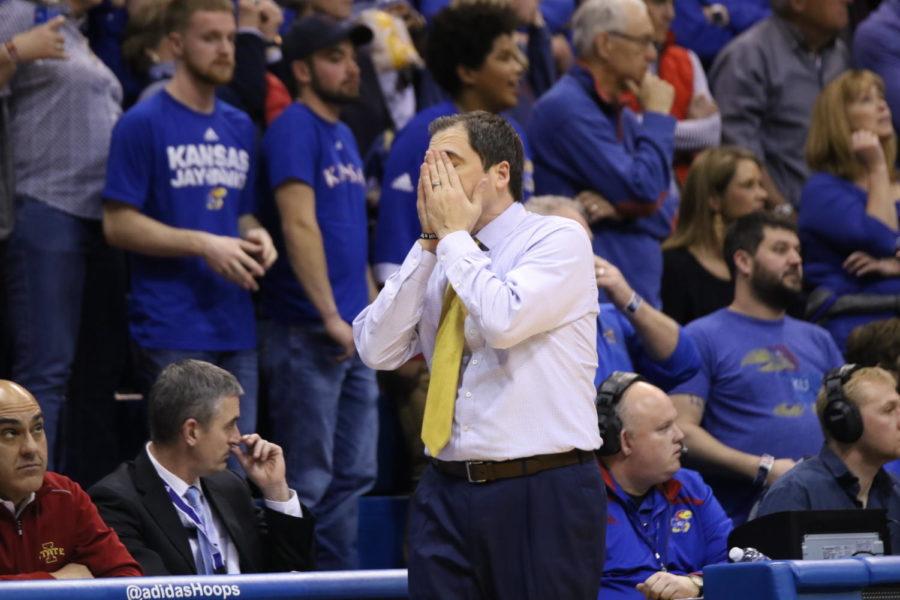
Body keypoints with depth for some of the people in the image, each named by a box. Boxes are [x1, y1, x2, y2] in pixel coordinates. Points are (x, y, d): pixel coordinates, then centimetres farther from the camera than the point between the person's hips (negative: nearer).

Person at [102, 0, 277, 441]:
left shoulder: (240, 128, 16)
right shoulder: (143, 124, -5)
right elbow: (118, 224, -8)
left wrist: (255, 237, 1)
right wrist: (204, 245, -16)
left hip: (236, 327, 7)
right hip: (173, 333, -7)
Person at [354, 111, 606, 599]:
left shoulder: (559, 239, -4)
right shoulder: (432, 262, 14)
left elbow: (503, 321, -21)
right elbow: (377, 350, 2)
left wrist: (455, 235, -7)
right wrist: (430, 242, 0)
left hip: (544, 496, -5)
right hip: (447, 490, 5)